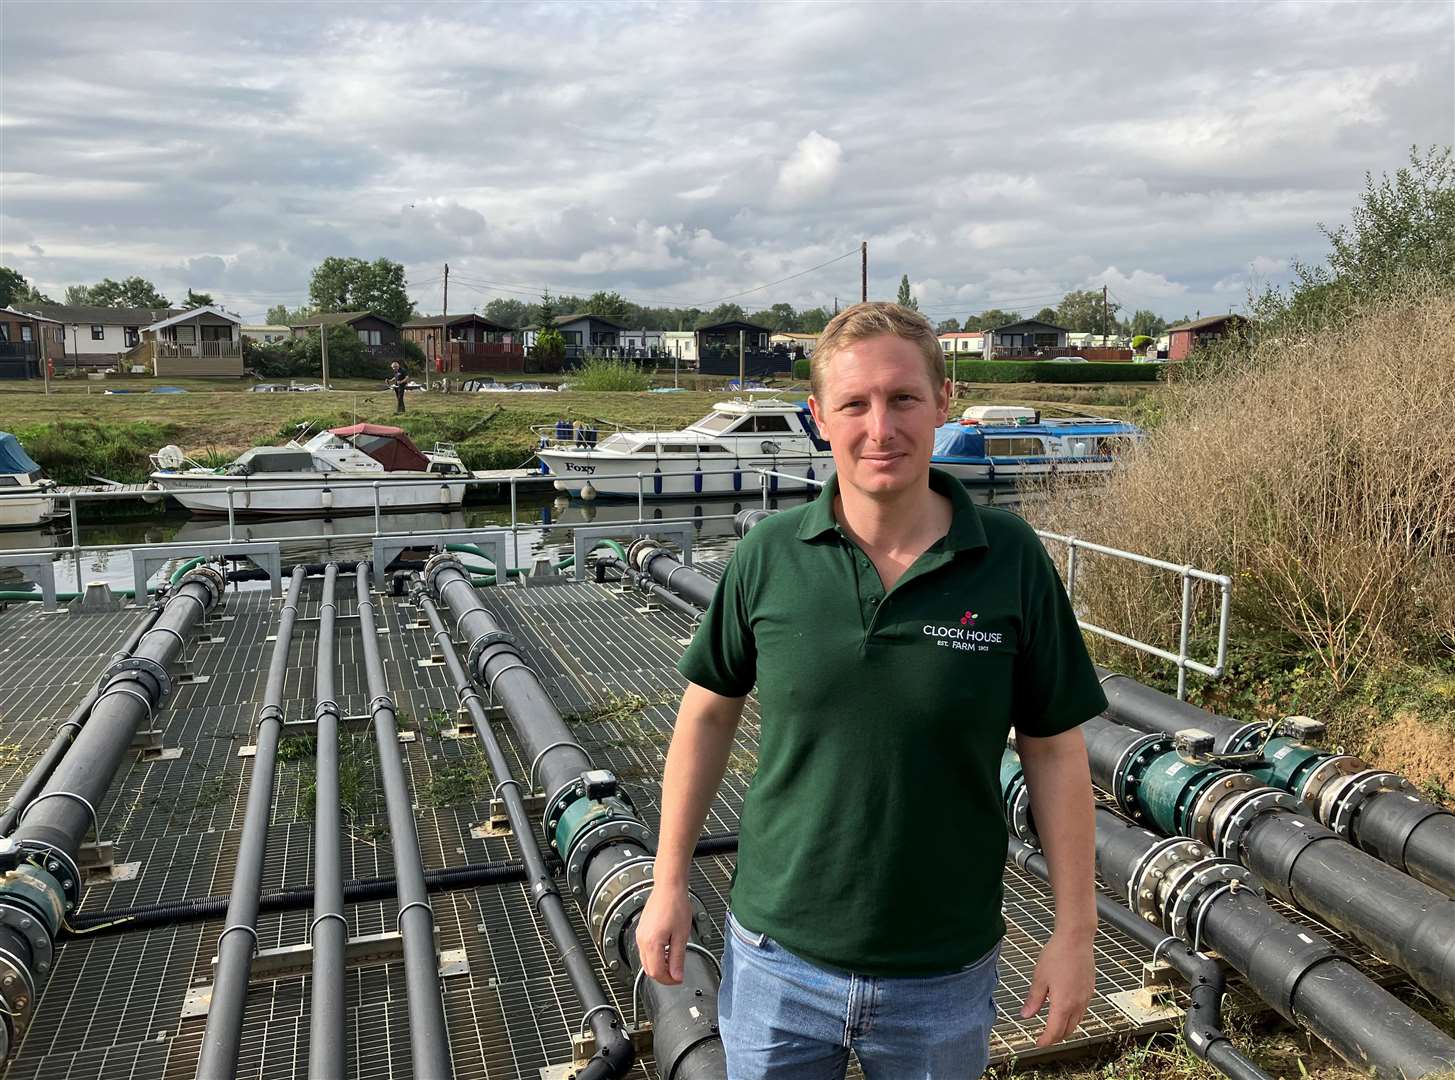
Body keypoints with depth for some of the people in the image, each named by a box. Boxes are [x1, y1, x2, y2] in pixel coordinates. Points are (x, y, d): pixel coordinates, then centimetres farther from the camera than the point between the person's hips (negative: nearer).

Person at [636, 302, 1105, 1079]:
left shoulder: (1011, 561, -12)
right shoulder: (769, 556, -10)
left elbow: (1054, 752, -5)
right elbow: (709, 715, 0)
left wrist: (1075, 930, -3)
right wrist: (668, 885, 2)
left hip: (945, 974, 0)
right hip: (779, 954, 1)